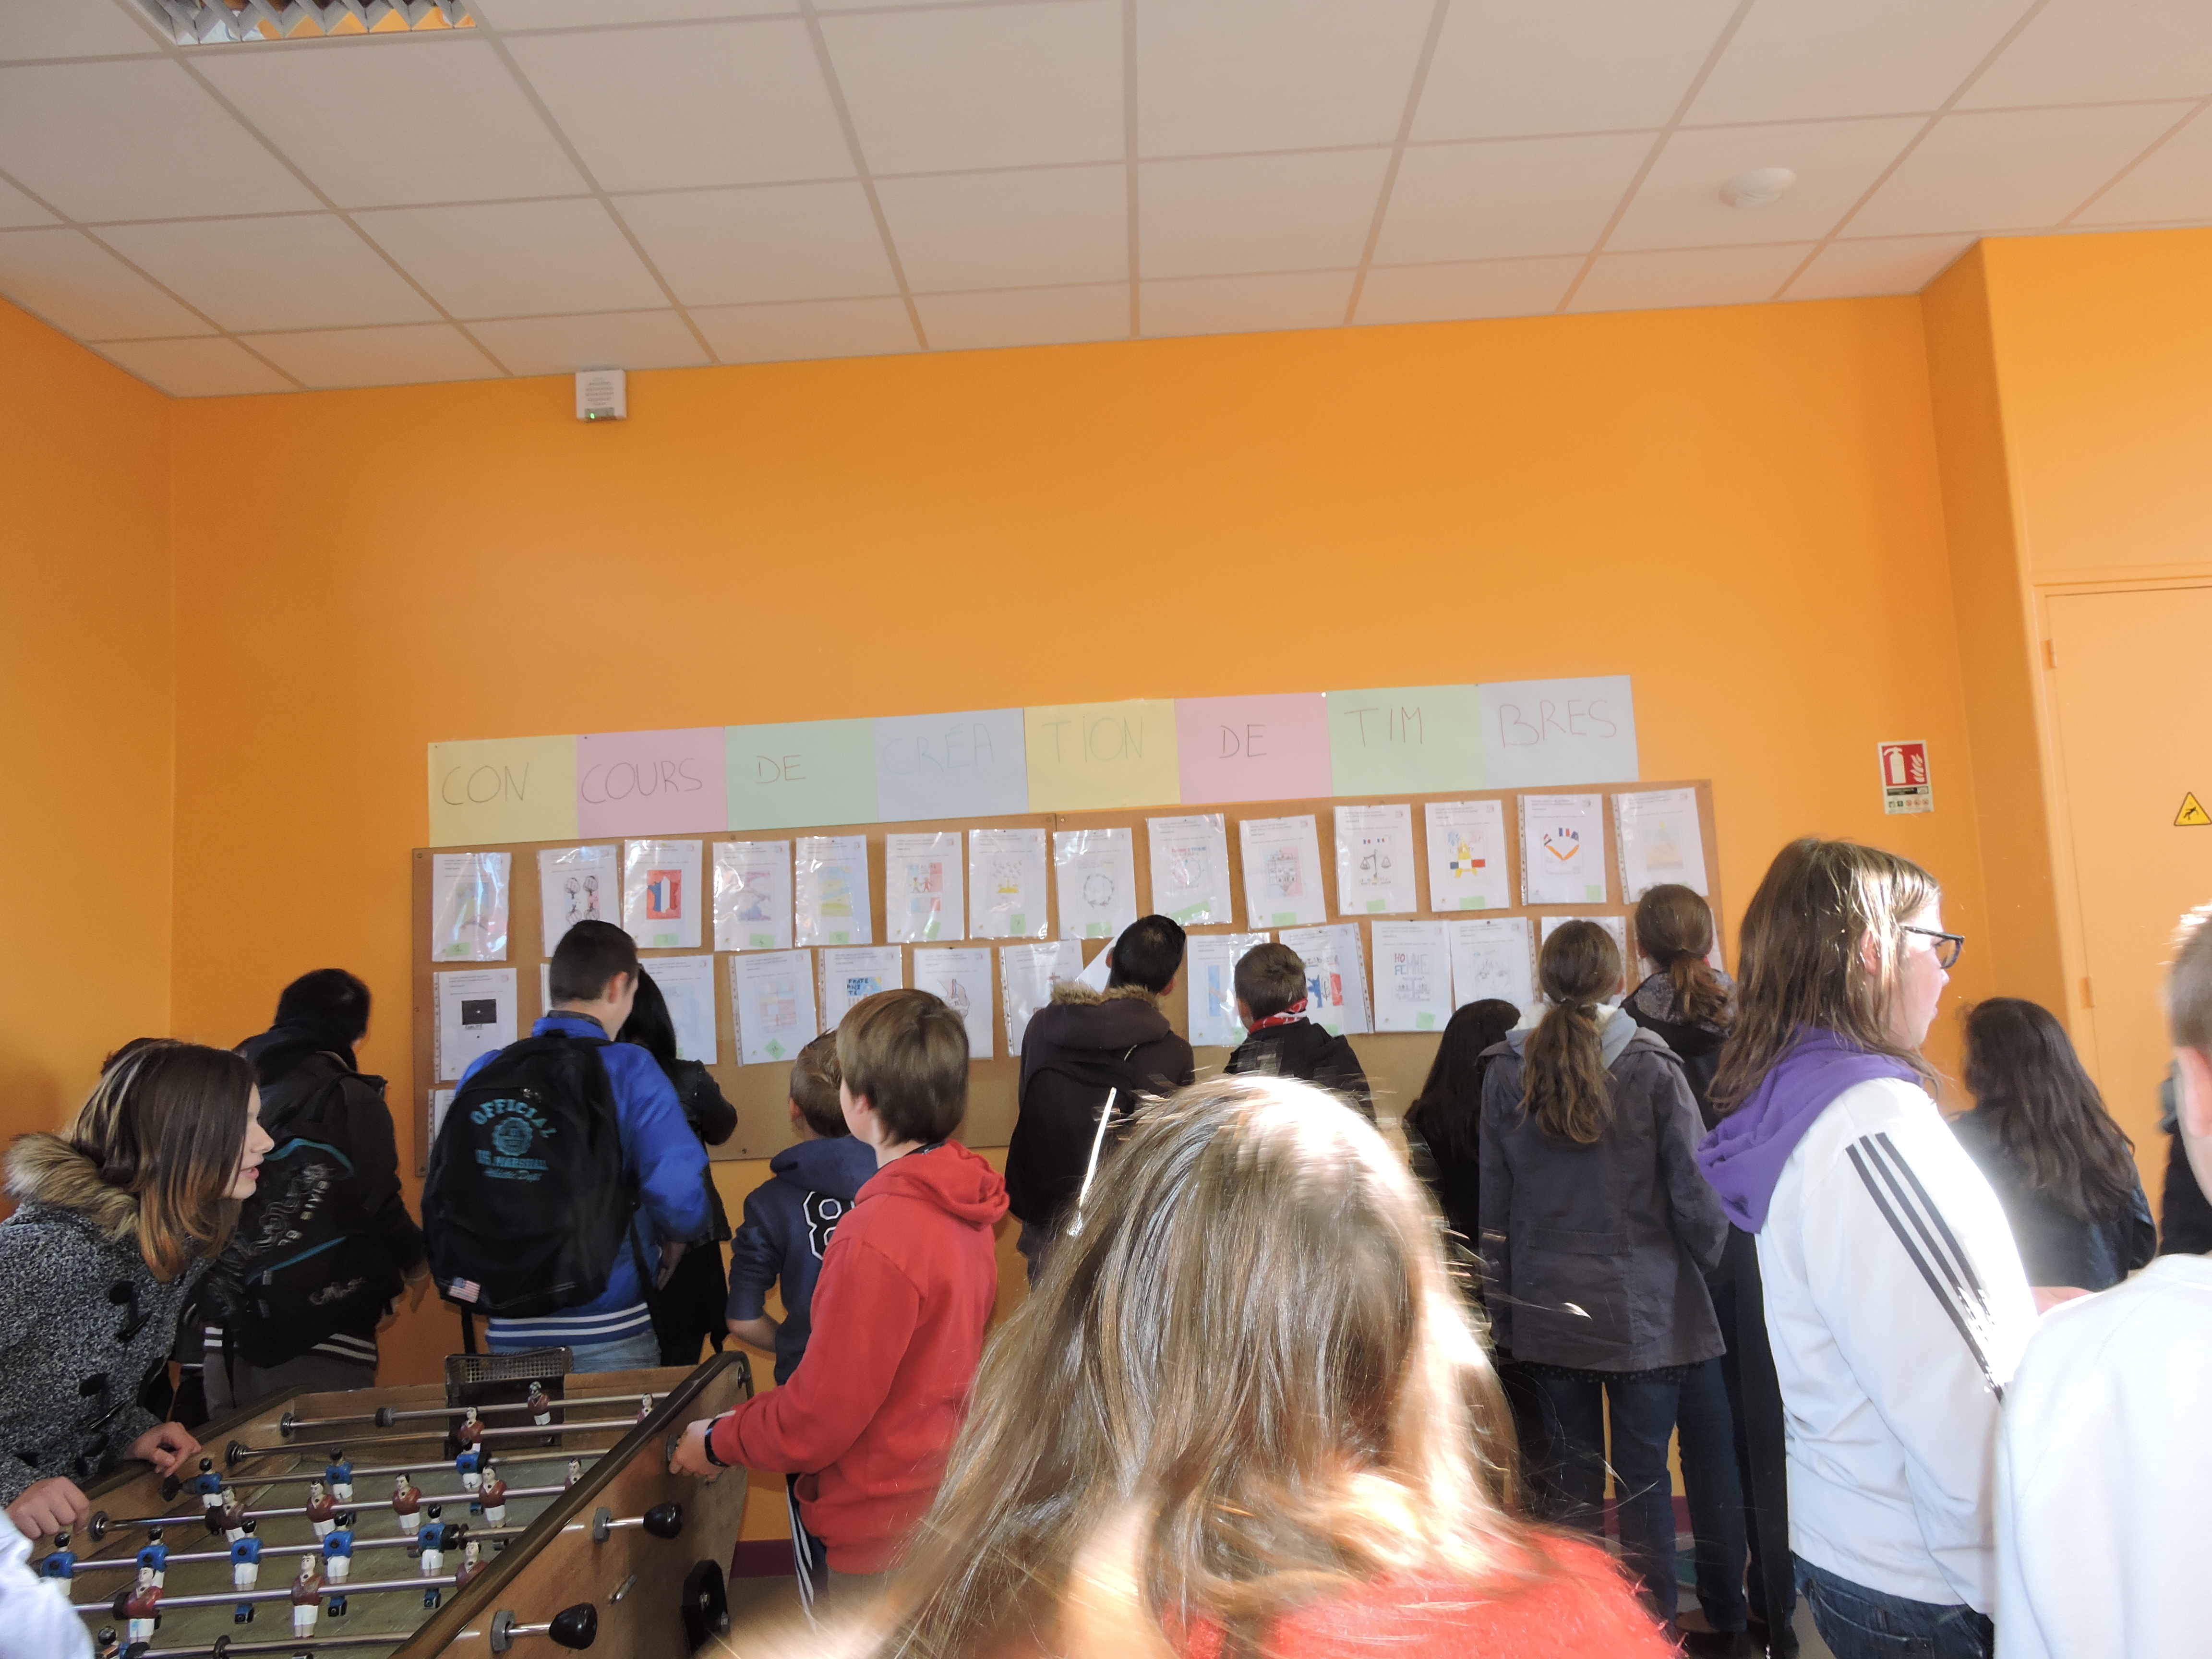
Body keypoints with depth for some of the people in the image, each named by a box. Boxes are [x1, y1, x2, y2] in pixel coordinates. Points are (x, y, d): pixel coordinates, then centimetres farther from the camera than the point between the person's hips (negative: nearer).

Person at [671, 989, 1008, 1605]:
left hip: (883, 1527, -8)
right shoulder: (961, 1205, -3)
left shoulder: (879, 1235, -28)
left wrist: (717, 1442, -2)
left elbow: (819, 1419, -21)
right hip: (946, 1496, 8)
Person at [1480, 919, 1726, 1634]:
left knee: (1570, 1476, 13)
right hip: (1645, 1311, -2)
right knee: (1645, 1479, 9)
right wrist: (1709, 1264, 12)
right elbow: (1694, 1196, -8)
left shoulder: (1505, 1074, -3)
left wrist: (1502, 1306, 9)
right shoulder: (1652, 1068, -11)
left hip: (1547, 1313, 2)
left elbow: (1494, 1205, 0)